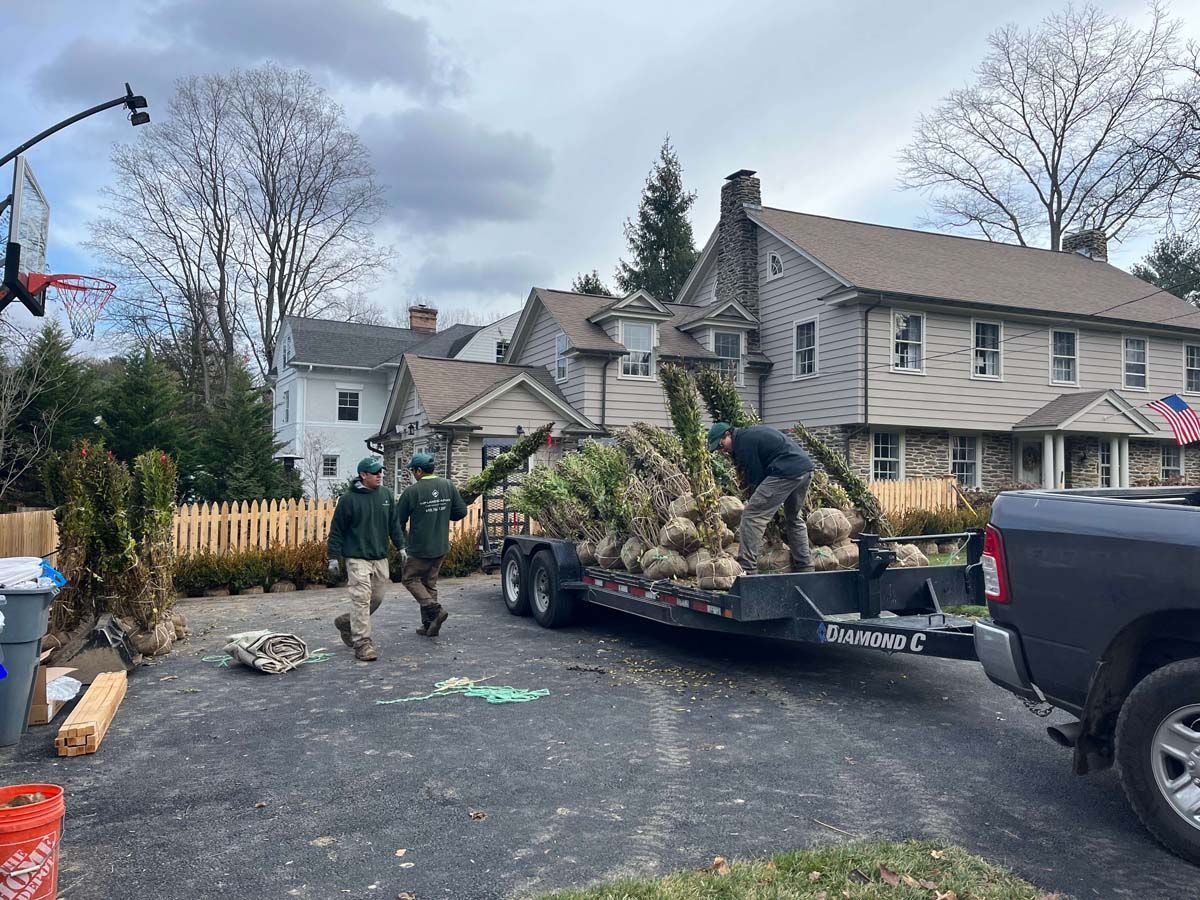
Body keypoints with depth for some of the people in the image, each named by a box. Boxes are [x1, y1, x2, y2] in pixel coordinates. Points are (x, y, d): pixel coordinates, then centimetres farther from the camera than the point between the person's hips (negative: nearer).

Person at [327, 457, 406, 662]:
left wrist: (400, 546, 10)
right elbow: (336, 530, -5)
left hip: (380, 557, 6)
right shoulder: (349, 498, -8)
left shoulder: (386, 494, 7)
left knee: (377, 598, 12)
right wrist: (333, 557, -6)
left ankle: (346, 622, 34)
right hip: (357, 558, -6)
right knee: (361, 598, -11)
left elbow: (394, 523, 15)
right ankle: (362, 643, -5)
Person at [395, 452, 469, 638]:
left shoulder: (411, 491, -15)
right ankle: (429, 625, 17)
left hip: (420, 548, -6)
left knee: (410, 579, 11)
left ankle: (434, 610, -6)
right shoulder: (448, 486, -1)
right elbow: (461, 512, 3)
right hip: (441, 547, 6)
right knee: (430, 583, 16)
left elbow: (399, 520, -6)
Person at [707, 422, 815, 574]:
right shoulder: (752, 432, 24)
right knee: (795, 518, 26)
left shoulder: (744, 442, -5)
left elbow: (755, 478, -5)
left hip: (786, 472, -10)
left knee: (752, 515, -9)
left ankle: (745, 569, -13)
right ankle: (805, 567, 31)